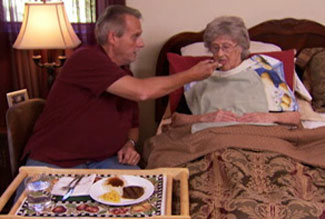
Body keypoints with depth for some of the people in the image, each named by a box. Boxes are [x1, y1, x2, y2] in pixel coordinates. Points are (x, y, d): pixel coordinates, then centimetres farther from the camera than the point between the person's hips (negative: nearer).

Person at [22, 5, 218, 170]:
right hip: (52, 163, -6)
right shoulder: (87, 59, -14)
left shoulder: (126, 75, 11)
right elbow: (142, 91, -25)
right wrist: (192, 75, -13)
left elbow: (133, 124, 23)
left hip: (103, 161, 6)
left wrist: (130, 143, -2)